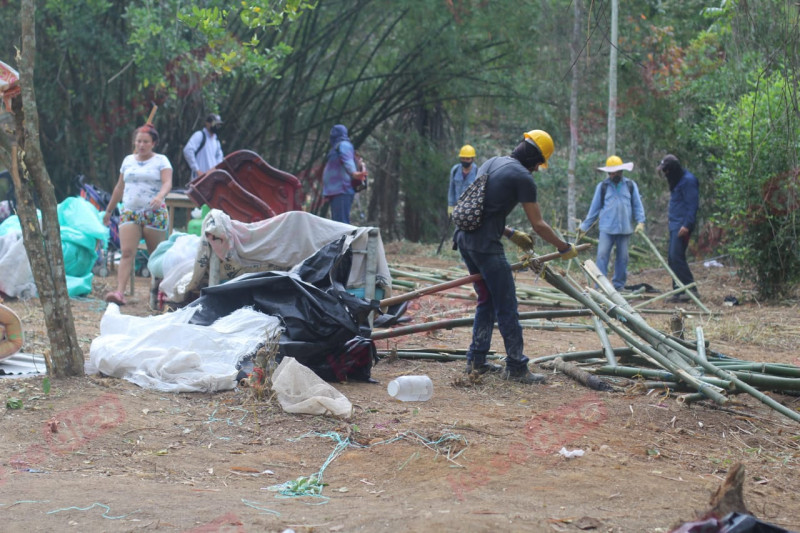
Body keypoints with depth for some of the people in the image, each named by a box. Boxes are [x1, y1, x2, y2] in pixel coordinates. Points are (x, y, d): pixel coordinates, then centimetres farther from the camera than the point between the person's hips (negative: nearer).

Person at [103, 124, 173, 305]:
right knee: (127, 253, -13)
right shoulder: (128, 160, 16)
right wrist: (109, 210, 25)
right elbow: (119, 188, 23)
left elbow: (167, 183, -12)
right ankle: (119, 292, -24)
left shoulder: (161, 161, 3)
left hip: (154, 214, -3)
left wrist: (160, 196, -33)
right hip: (129, 212, 3)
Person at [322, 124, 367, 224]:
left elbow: (348, 161, -24)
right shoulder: (339, 146, 26)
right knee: (336, 222, 7)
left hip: (341, 191, -10)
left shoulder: (343, 145, -4)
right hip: (336, 191, 10)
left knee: (341, 222, -19)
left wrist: (353, 173, -45)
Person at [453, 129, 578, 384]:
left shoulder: (493, 163, 18)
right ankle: (516, 367, 1)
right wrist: (565, 248, 7)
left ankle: (476, 360, 22)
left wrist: (511, 234, 28)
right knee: (506, 305, -2)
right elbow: (538, 225, -6)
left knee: (487, 300, 19)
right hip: (485, 244, -9)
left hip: (464, 237, 9)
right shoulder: (523, 177, -7)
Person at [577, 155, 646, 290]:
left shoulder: (630, 185, 8)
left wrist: (640, 221, -6)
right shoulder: (602, 186, 7)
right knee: (602, 255, -11)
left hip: (625, 228, 1)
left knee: (622, 258, 7)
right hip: (606, 228, -1)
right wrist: (584, 227, 9)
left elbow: (637, 205, 9)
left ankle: (618, 285, 17)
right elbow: (594, 208, 11)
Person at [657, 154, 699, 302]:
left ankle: (691, 289, -12)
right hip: (674, 225, 10)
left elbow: (692, 205, -17)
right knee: (672, 258, 8)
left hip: (682, 226, -10)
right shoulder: (676, 180, 19)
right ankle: (678, 291, 11)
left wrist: (687, 225, -21)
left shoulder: (688, 180, -12)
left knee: (676, 257, -15)